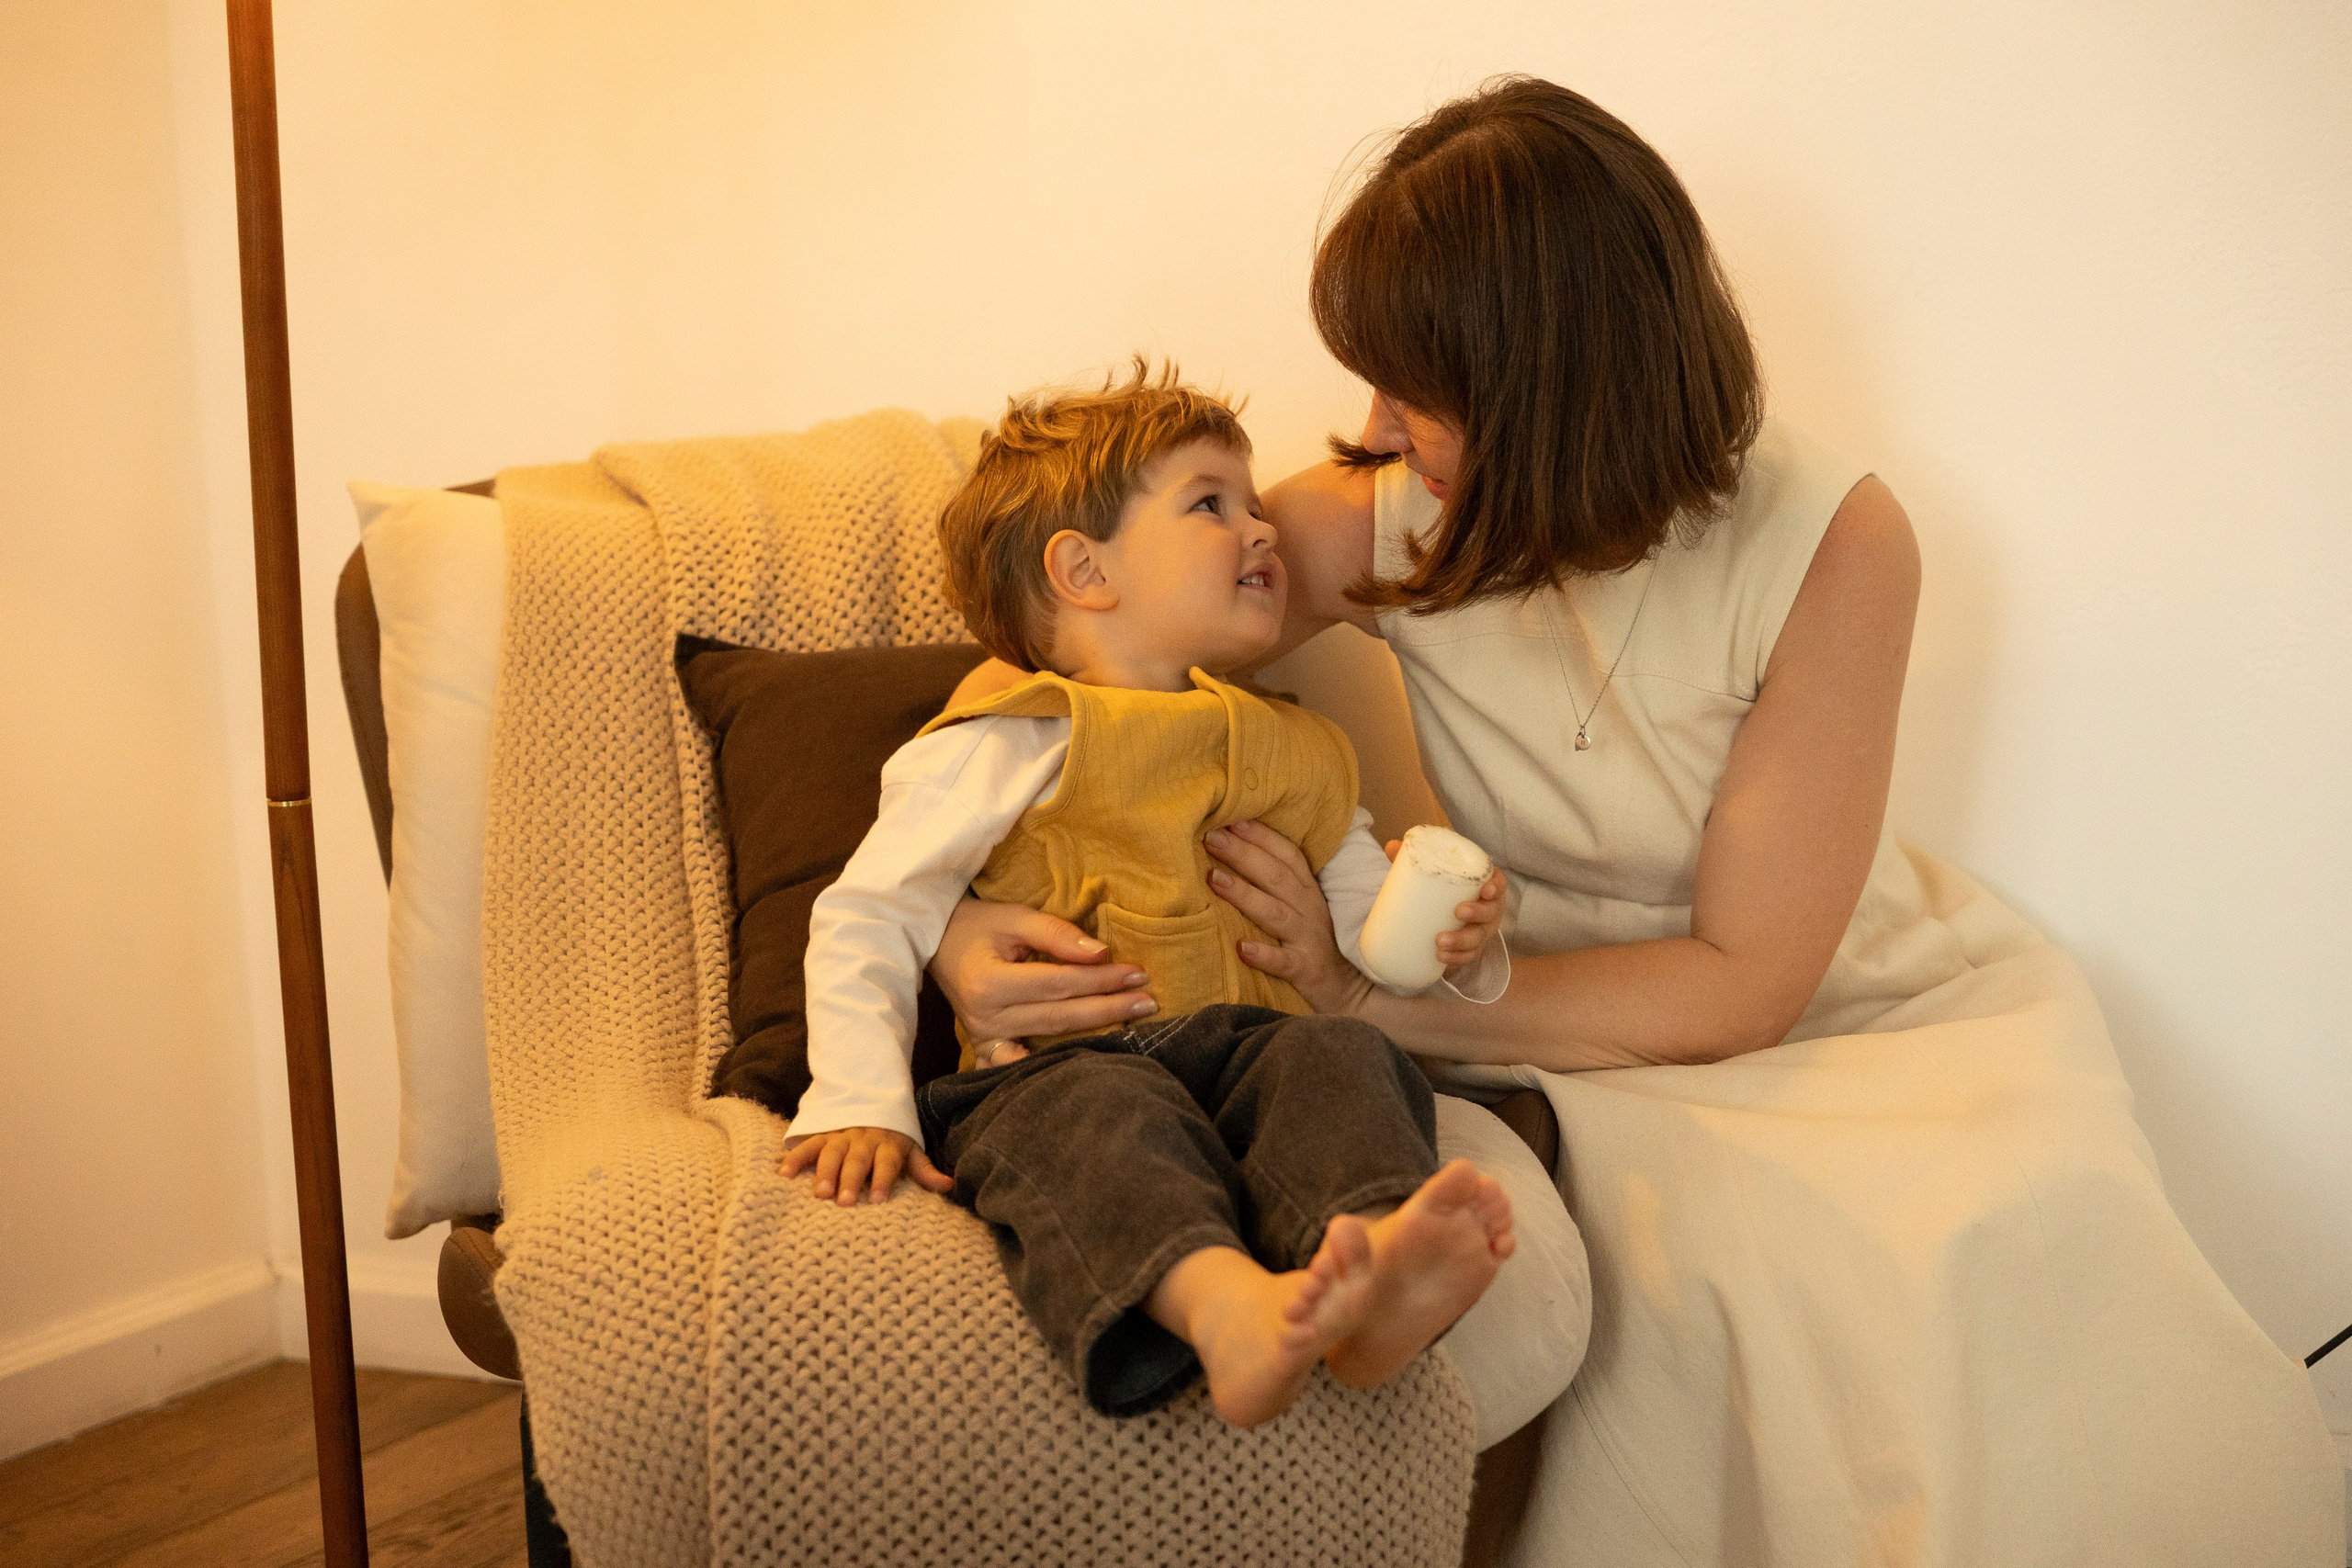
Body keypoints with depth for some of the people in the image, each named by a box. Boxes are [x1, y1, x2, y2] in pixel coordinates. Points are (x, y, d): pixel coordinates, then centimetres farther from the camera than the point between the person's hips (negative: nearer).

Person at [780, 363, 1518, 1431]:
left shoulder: (1295, 758, 27)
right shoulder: (1011, 748, 8)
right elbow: (865, 921, 1)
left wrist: (1448, 942, 2)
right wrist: (862, 1103, -13)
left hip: (1248, 1050, 4)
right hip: (1058, 1062, -4)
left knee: (1340, 1056, -27)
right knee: (1099, 1110, -36)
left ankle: (1373, 1262, -58)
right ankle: (1223, 1304, -65)